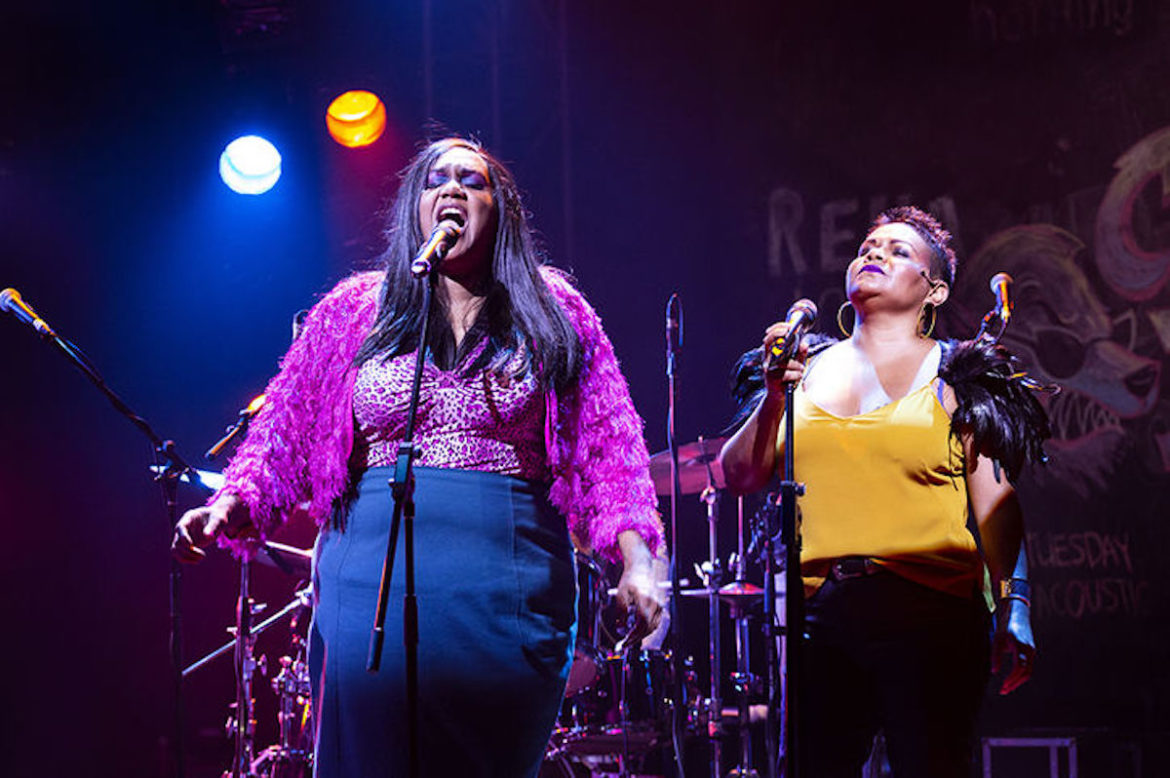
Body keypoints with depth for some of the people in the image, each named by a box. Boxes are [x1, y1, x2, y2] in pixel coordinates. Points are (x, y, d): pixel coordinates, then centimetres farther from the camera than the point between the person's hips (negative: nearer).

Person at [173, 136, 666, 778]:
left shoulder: (553, 314, 9)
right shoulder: (353, 312, 10)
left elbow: (606, 448, 1)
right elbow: (285, 437, 7)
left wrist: (635, 560, -13)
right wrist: (228, 506, -11)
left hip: (511, 594, 0)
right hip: (374, 576, 0)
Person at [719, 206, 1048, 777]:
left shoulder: (952, 376, 7)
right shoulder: (808, 368, 17)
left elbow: (995, 503, 0)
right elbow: (741, 477, 11)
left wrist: (1014, 612, -10)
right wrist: (774, 398, -5)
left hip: (929, 619, -3)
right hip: (816, 618, 3)